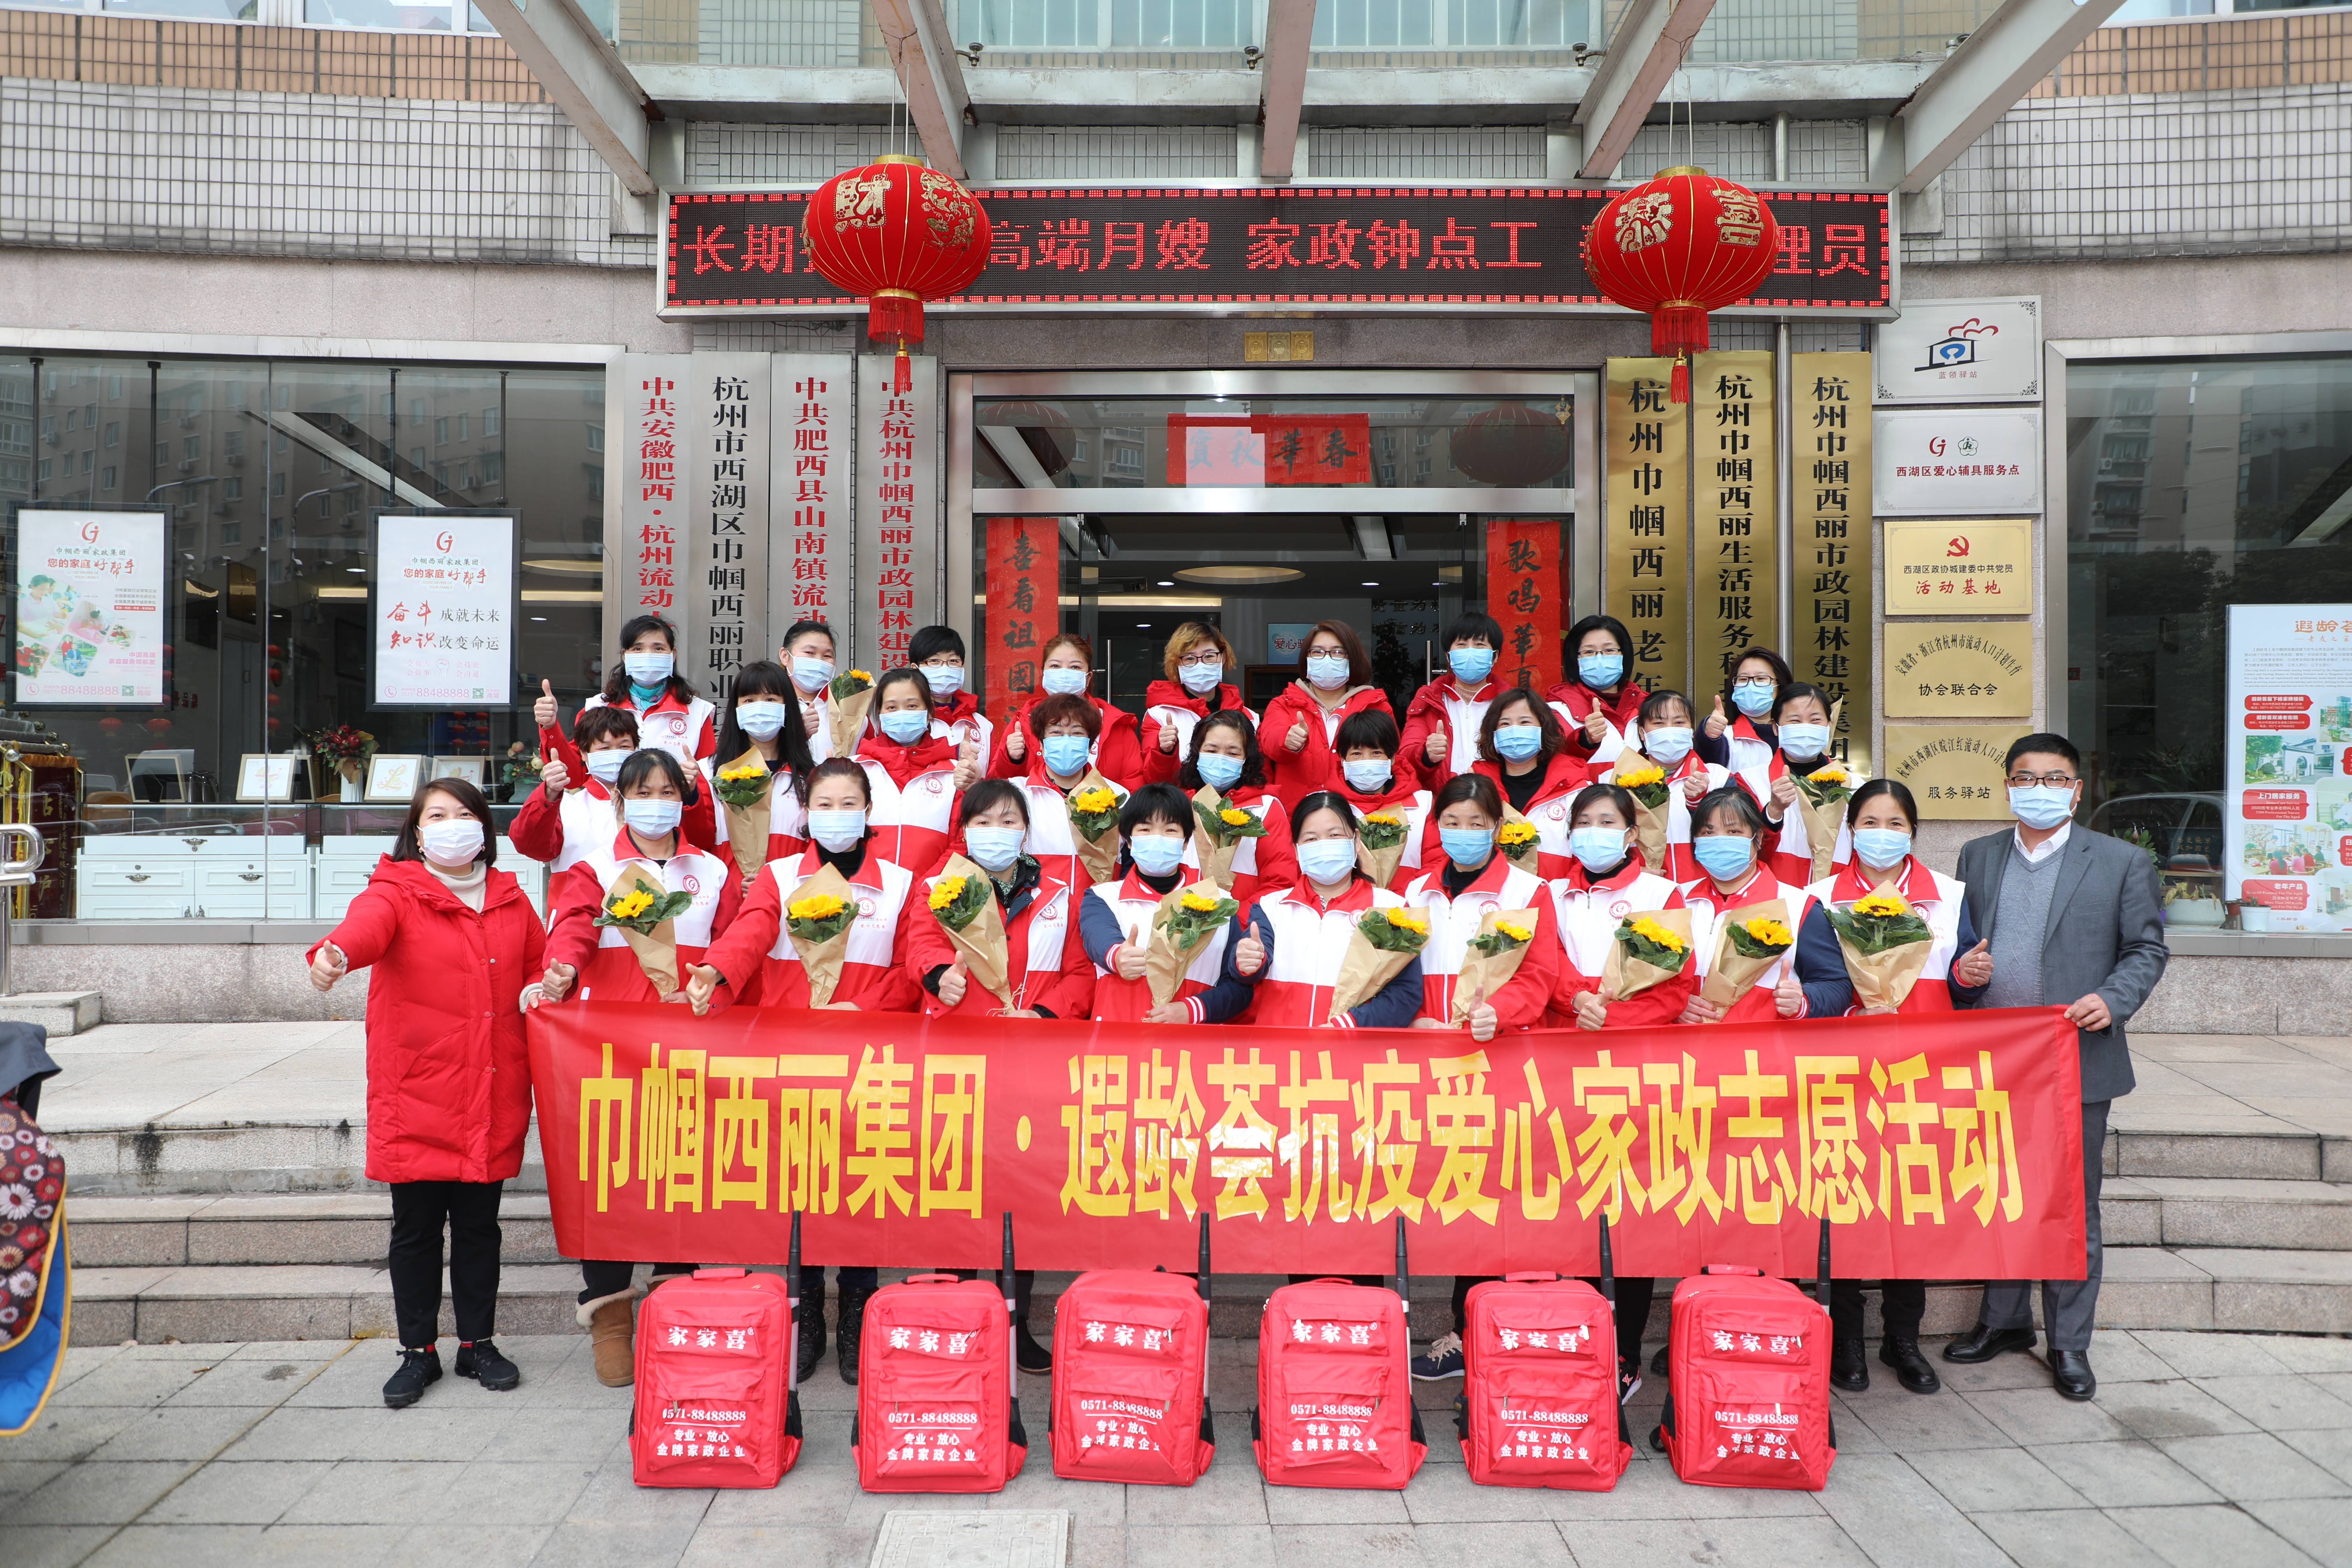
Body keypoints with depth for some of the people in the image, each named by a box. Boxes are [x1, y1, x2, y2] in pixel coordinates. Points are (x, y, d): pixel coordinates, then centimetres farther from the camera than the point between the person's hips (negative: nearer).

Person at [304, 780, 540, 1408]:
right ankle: (418, 1351, 21)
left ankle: (477, 1344, 25)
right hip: (416, 1095, -3)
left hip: (492, 1097, 3)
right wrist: (336, 953, -48)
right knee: (416, 1228, 6)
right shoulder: (397, 891, -3)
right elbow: (367, 923, -27)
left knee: (479, 1225, 11)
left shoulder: (511, 899, 11)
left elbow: (539, 967, 24)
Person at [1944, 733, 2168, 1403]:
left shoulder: (2123, 862, 1)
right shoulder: (1977, 857, 10)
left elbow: (2147, 949, 3)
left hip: (2078, 1061, -3)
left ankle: (2069, 1343, 18)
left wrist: (2112, 999, -15)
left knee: (2072, 1205, 5)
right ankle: (2004, 1320, 28)